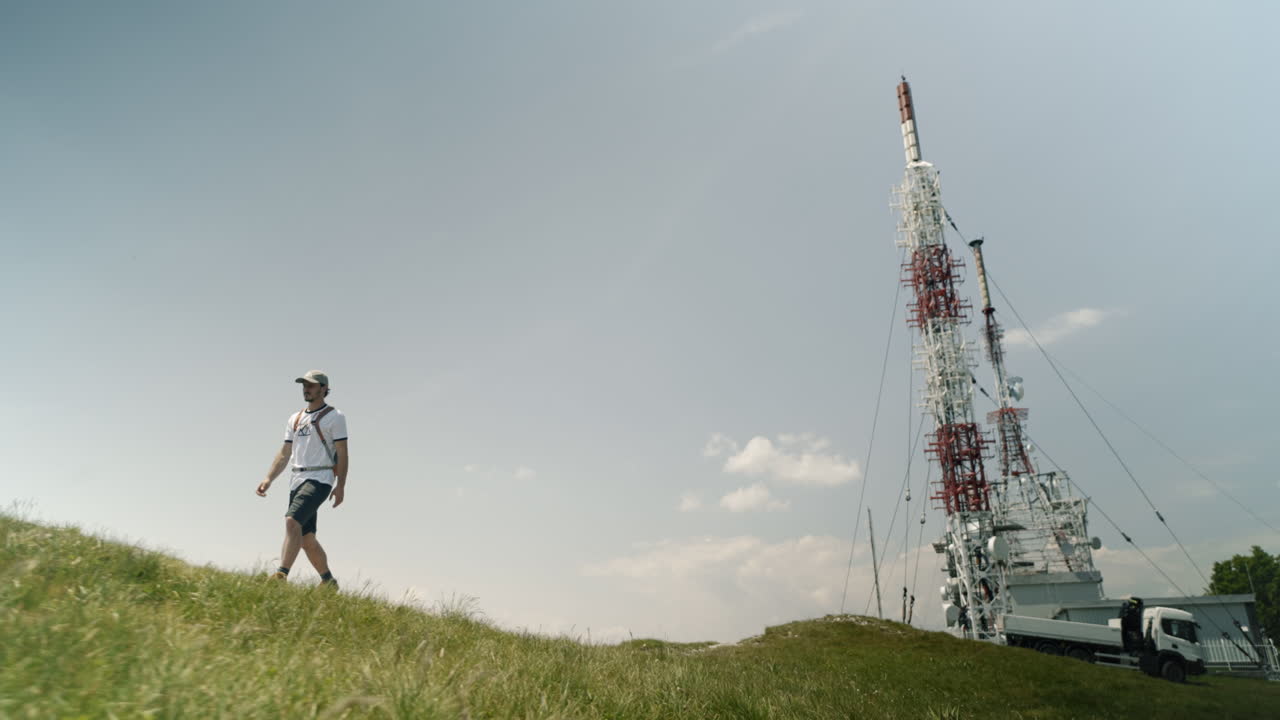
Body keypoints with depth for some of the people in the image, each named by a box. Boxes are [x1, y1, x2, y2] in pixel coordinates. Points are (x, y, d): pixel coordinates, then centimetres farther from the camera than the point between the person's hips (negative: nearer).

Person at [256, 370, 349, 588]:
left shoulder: (335, 416, -1)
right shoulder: (295, 419, 19)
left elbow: (342, 453, -6)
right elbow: (284, 453, 19)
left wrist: (340, 486, -12)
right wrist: (268, 479, 6)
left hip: (320, 480, -7)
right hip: (297, 480, 7)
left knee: (292, 521, -26)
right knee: (306, 538, 8)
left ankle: (281, 575, -30)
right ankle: (329, 582, 21)